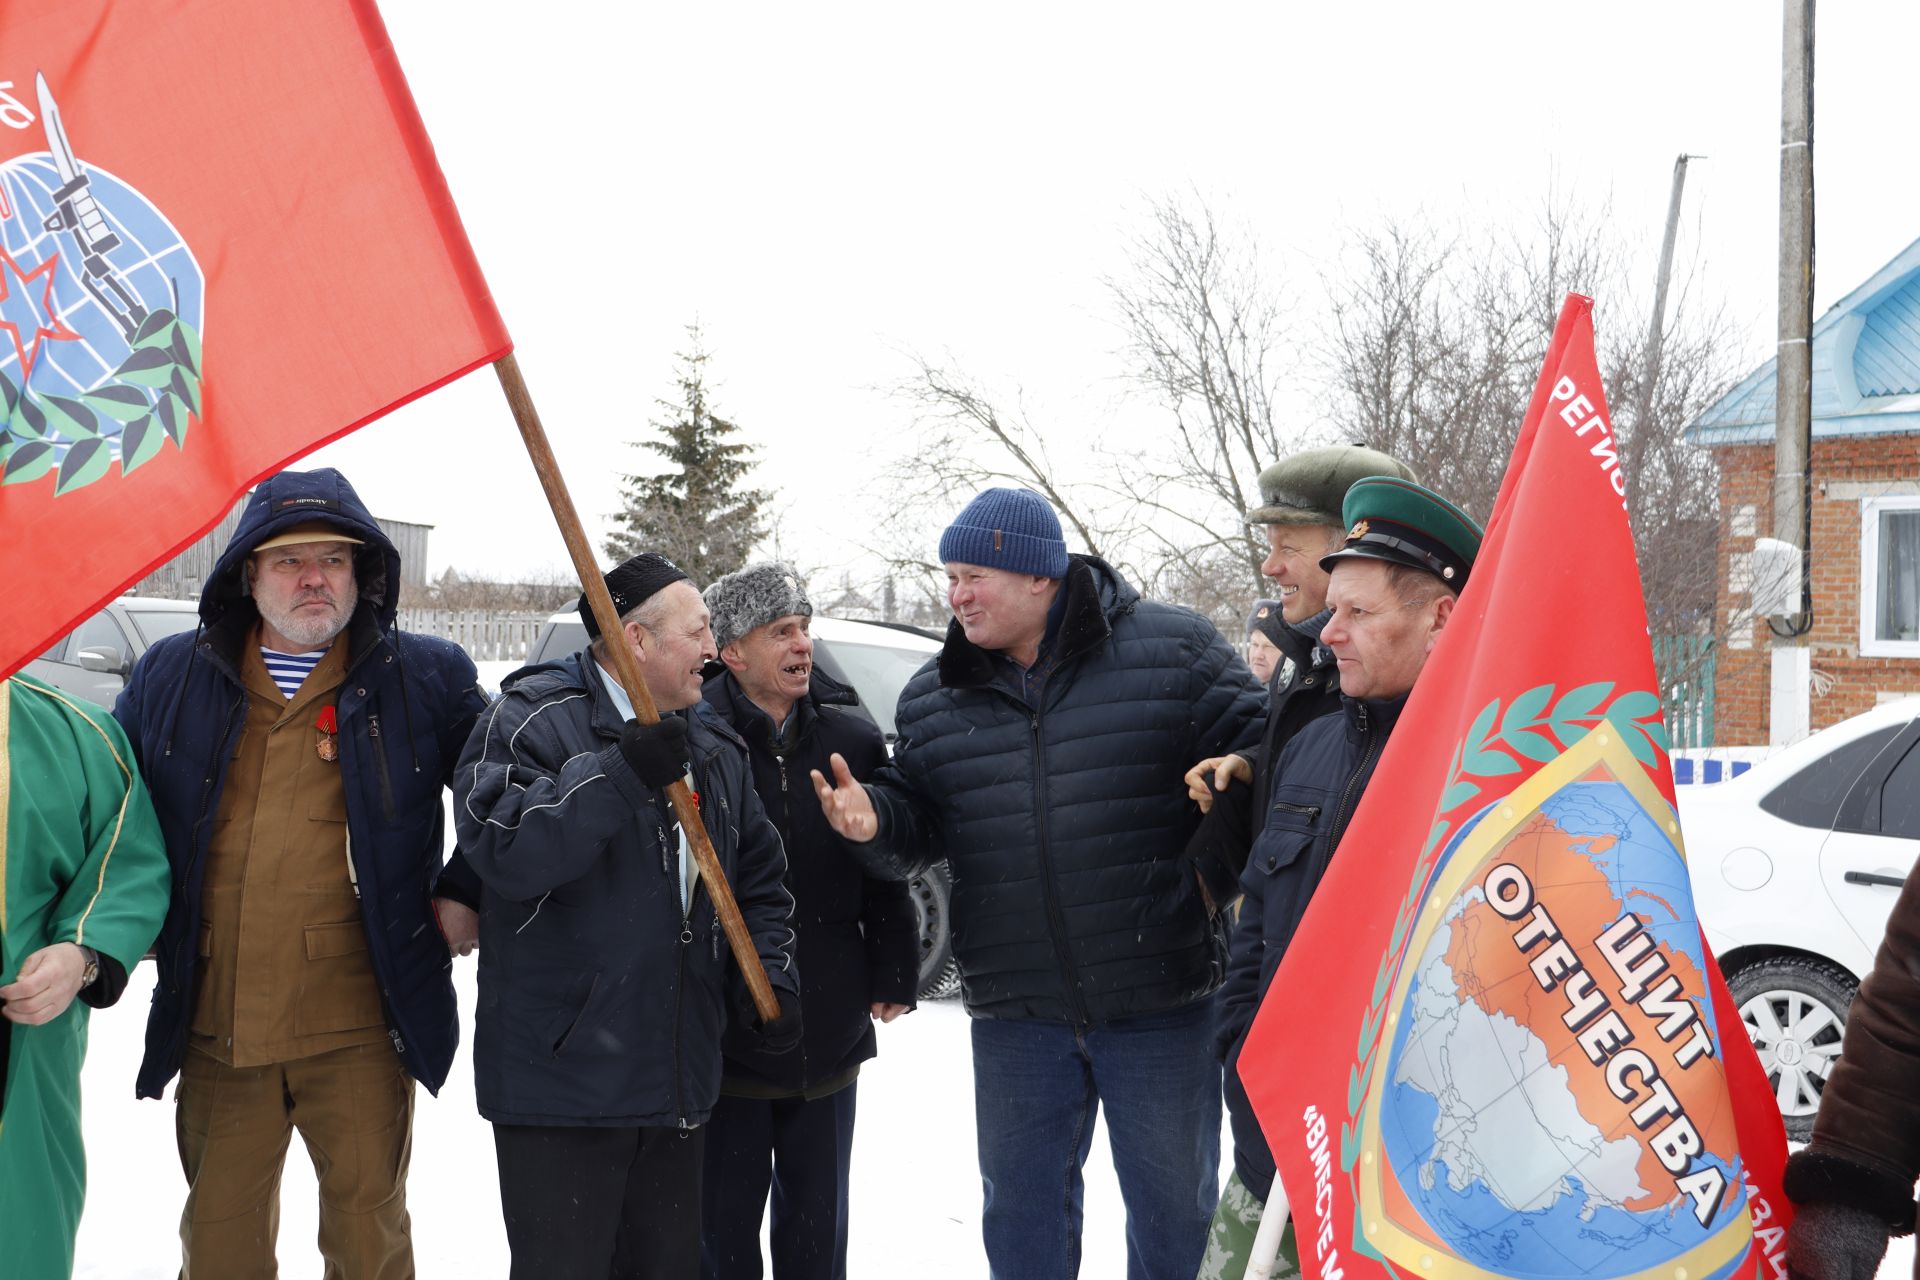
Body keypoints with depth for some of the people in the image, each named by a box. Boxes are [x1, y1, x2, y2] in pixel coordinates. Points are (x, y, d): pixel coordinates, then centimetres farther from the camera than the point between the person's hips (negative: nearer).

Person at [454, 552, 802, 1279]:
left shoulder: (713, 750, 15)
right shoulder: (533, 720, -8)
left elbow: (761, 884, 22)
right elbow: (503, 850, -24)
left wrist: (771, 975, 6)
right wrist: (618, 775, -29)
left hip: (678, 1085, 7)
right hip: (562, 1079, -7)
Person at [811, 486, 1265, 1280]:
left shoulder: (1173, 651, -6)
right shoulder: (933, 698, 7)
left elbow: (1260, 756, -2)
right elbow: (921, 820, 13)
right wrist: (875, 821, -8)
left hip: (1157, 1000, -3)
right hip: (1016, 1013, 4)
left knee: (1174, 1206, 11)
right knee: (1021, 1210, 15)